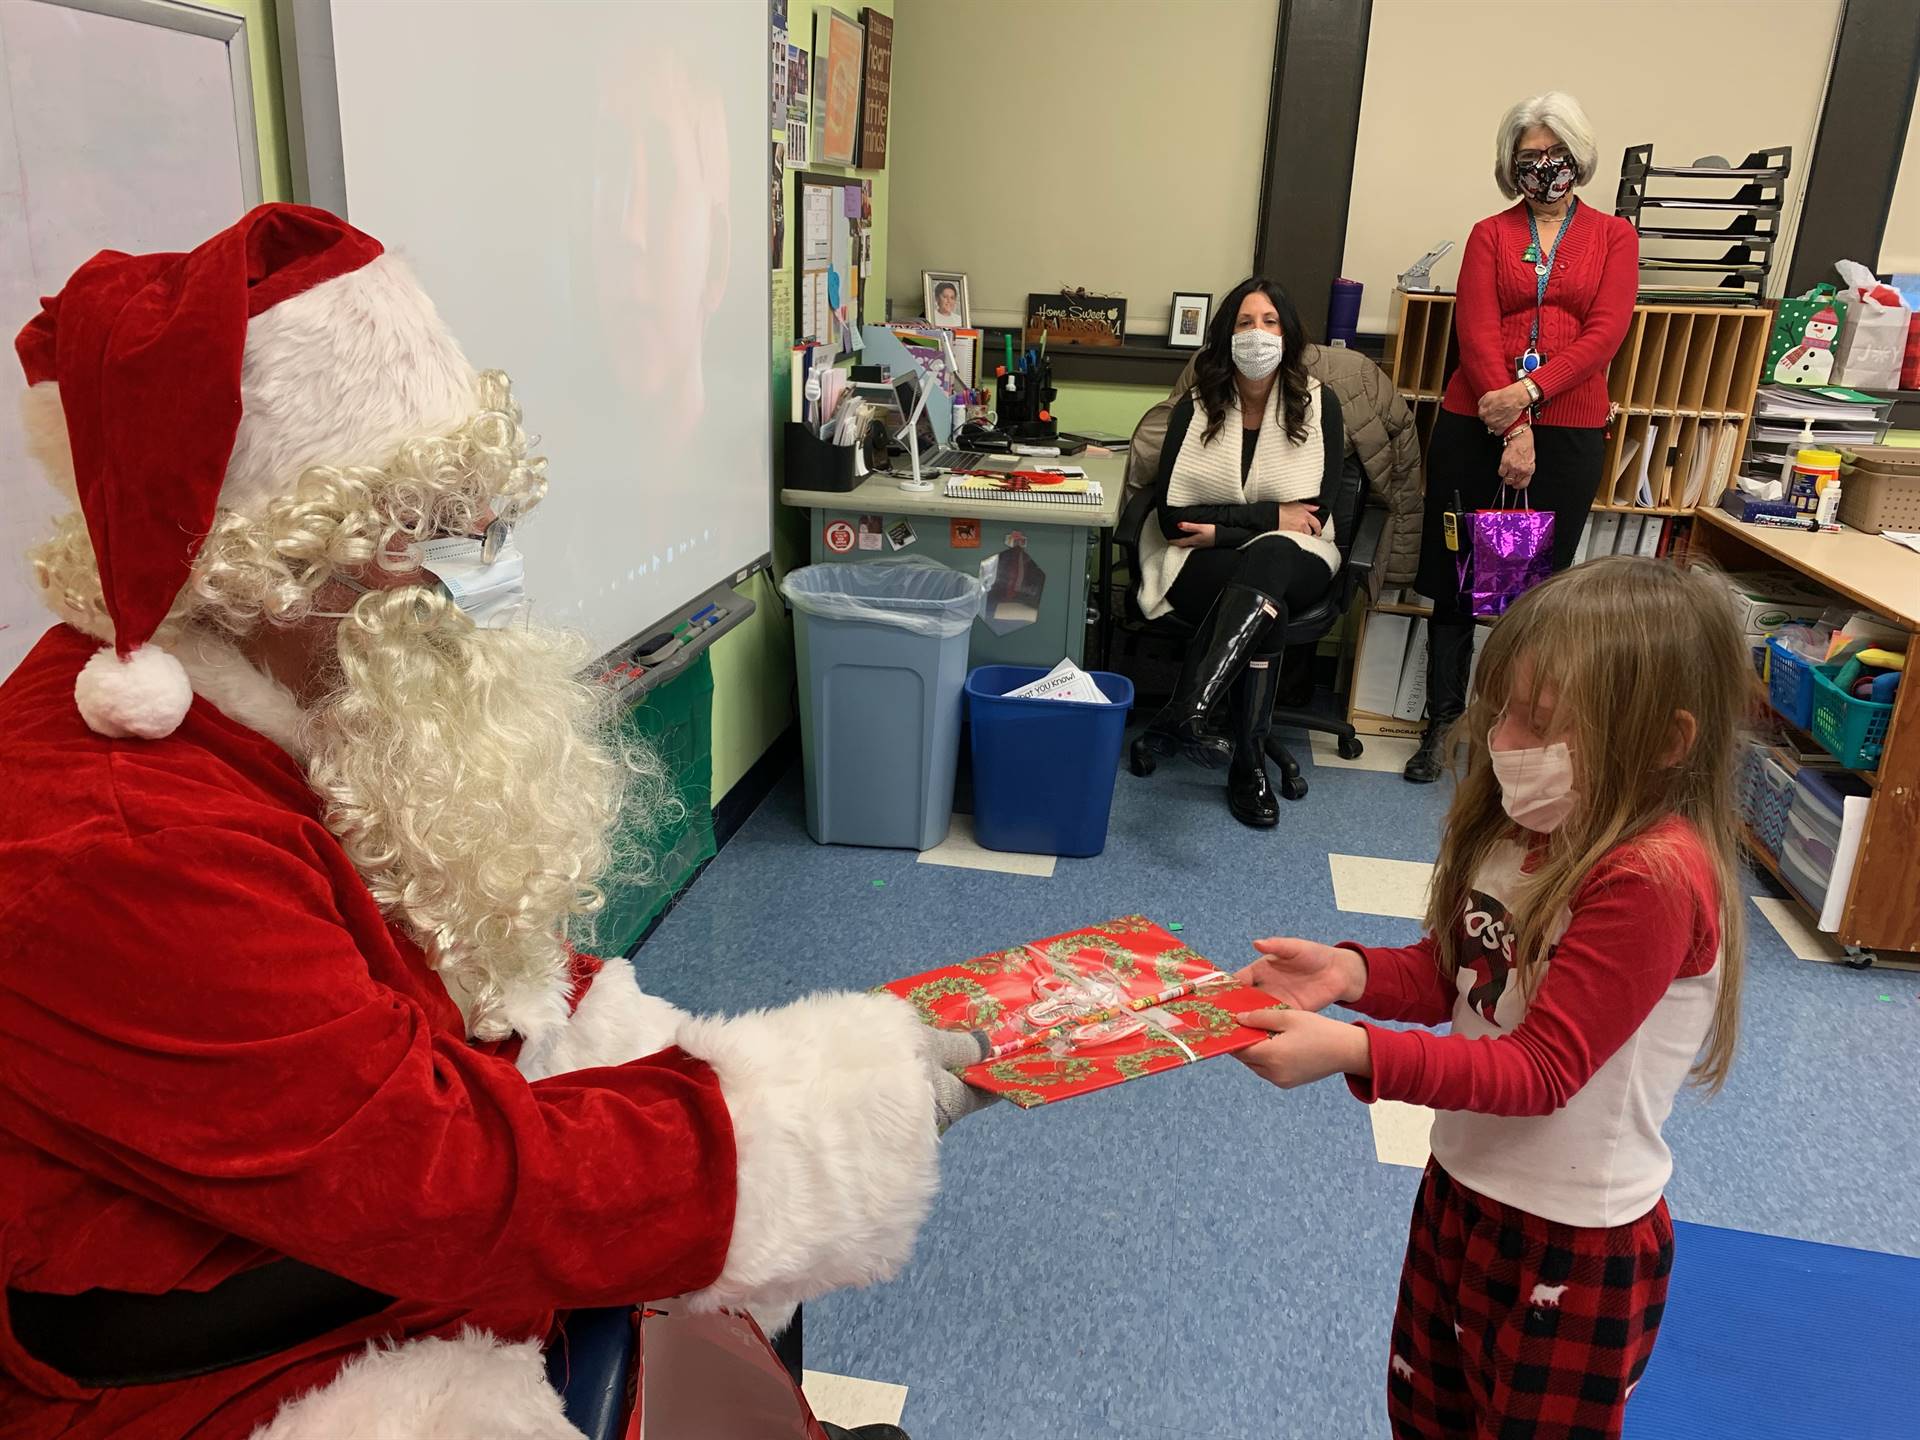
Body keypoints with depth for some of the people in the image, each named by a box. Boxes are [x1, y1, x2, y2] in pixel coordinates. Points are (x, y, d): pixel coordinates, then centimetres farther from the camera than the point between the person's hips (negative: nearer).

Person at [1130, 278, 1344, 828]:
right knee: (1266, 604, -35)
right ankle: (1248, 765, -36)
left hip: (1292, 558, 0)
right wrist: (1271, 516, -13)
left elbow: (1316, 515, -6)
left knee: (1268, 558, -38)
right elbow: (1170, 516, -7)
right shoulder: (1196, 408, 2)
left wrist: (1221, 529, -14)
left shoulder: (1317, 405, 3)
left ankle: (1185, 715, -51)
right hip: (1199, 565, 0)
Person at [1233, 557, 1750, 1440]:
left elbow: (1539, 1069, -28)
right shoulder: (1526, 825, -5)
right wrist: (1353, 973, -16)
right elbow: (1453, 971, 4)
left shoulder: (1655, 879, -29)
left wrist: (1353, 1051, -38)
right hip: (1460, 1189, 7)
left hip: (1571, 1244, -7)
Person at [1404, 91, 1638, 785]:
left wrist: (1528, 394, -18)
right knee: (1457, 579, 3)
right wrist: (1513, 429, -15)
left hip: (1569, 431, 0)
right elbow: (1476, 333, -4)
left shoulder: (1613, 236, 9)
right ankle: (1442, 726, 13)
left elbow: (1604, 334, -4)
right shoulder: (1491, 234, 8)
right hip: (1475, 423, 0)